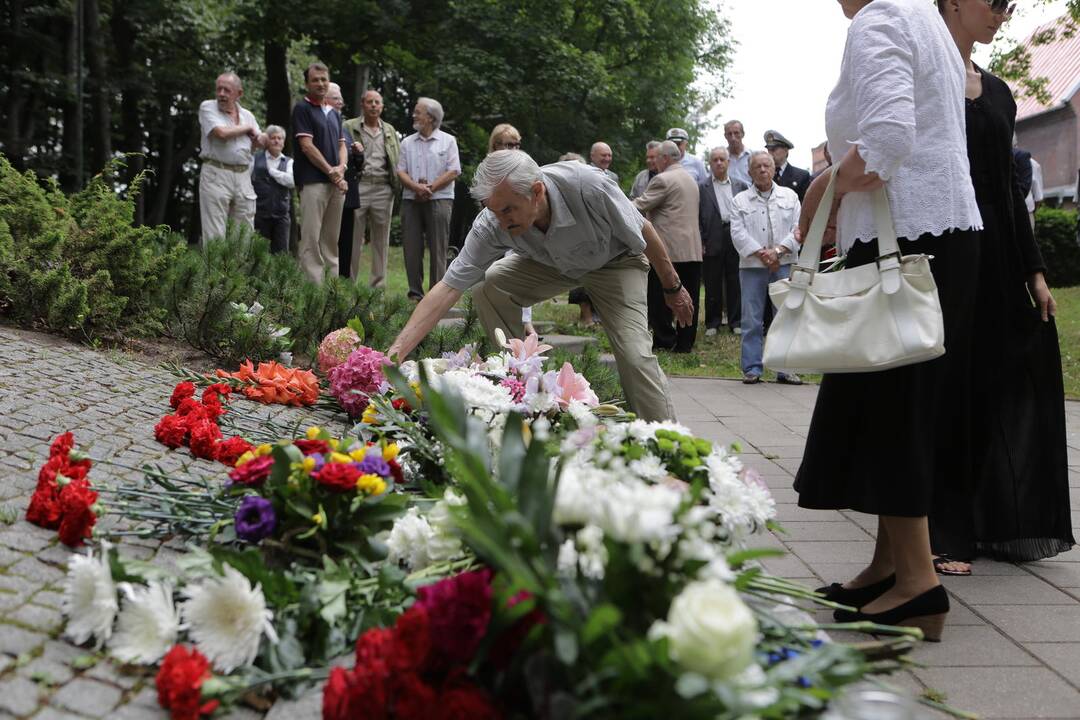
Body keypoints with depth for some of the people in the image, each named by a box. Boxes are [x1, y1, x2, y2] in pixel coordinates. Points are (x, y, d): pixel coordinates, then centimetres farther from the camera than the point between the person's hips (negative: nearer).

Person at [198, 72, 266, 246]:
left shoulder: (247, 115, 15)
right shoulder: (207, 107, 0)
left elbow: (262, 142, 17)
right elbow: (221, 132, -15)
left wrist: (257, 138, -7)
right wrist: (247, 128, 0)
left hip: (243, 175, 5)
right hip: (216, 174, -5)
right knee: (215, 235, -7)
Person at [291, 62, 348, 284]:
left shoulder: (335, 113, 20)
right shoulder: (302, 109, -1)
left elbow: (342, 145, 17)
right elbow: (307, 146, -8)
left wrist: (341, 168, -4)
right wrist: (330, 171, -10)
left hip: (337, 182, 7)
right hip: (313, 181, -7)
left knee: (331, 239, 8)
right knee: (311, 238, -8)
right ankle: (313, 285, -10)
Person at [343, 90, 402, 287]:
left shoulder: (390, 131, 20)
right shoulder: (349, 127, 8)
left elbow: (399, 159, 18)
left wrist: (397, 182, 3)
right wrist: (351, 151, -17)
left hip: (383, 188, 4)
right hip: (358, 187, -3)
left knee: (381, 241, 6)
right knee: (353, 238, -3)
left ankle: (378, 285, 11)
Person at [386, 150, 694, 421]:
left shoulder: (586, 185, -38)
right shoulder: (491, 225, -29)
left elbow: (644, 231, -21)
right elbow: (449, 287, -31)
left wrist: (673, 287, -8)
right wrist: (395, 353, -40)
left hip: (615, 261, -3)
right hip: (553, 264, 4)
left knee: (634, 353, -21)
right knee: (489, 289, -19)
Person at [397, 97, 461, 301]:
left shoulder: (448, 141, 6)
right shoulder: (407, 142, 16)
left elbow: (453, 171, -3)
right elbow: (401, 171, 7)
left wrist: (430, 188, -12)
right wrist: (416, 187, -12)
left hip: (439, 199, -3)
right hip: (411, 200, 4)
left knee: (438, 249, -4)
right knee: (412, 248, 1)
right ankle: (415, 294, 7)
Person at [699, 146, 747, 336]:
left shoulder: (740, 186, 11)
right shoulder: (702, 188, 4)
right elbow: (697, 217, 0)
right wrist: (700, 242, -7)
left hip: (736, 240, 2)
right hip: (713, 241, -2)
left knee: (735, 283, 6)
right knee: (712, 285, 4)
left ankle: (735, 321, 15)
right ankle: (712, 323, 13)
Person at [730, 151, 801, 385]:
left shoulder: (790, 196, 11)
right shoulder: (740, 201, 8)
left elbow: (799, 228, 2)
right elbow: (738, 234, -2)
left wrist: (778, 251, -11)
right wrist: (762, 254, -12)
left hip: (784, 265, 1)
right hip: (752, 266, -1)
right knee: (752, 319, 0)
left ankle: (786, 369, 6)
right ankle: (752, 368, 5)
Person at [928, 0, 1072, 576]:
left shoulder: (998, 92, 16)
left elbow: (1009, 185, 17)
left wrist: (1035, 271, 12)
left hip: (999, 259, 7)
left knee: (1007, 388, 8)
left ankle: (997, 524, 21)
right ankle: (942, 534, 5)